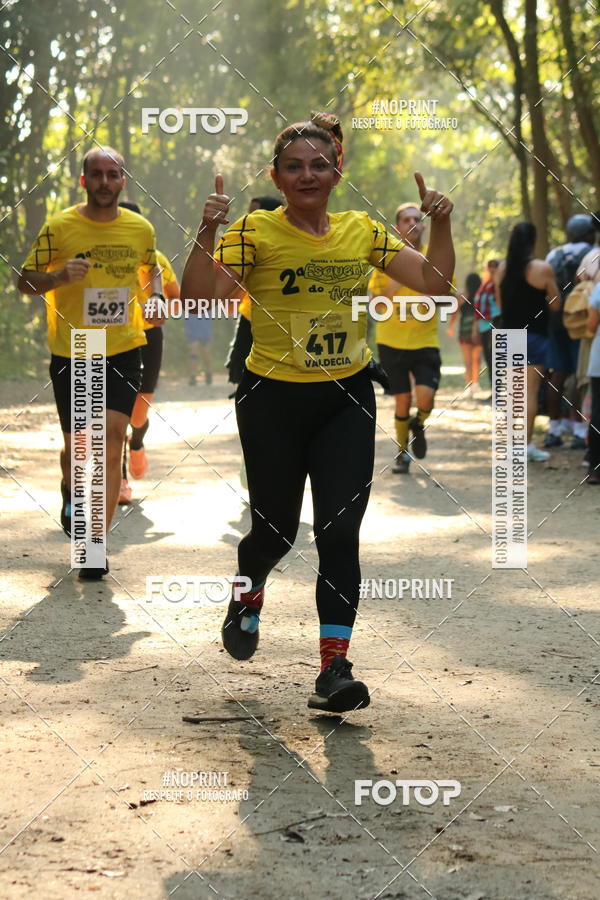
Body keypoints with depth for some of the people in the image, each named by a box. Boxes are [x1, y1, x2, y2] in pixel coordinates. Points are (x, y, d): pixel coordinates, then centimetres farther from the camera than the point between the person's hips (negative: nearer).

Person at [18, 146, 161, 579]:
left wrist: (155, 295, 4)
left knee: (112, 440, -11)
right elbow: (25, 281, -1)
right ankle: (71, 493, 43)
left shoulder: (141, 229, 3)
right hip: (70, 353, -1)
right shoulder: (59, 227, -5)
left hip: (123, 351, 1)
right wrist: (60, 276, -21)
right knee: (77, 444, 7)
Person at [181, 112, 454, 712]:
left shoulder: (362, 231, 4)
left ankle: (334, 670, -6)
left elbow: (434, 280, 4)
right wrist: (207, 231, -30)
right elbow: (198, 297, -18)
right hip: (273, 399, -2)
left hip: (347, 399, 2)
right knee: (275, 527, 7)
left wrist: (440, 225, -9)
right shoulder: (255, 231, -8)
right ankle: (247, 596, 42)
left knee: (340, 531, -7)